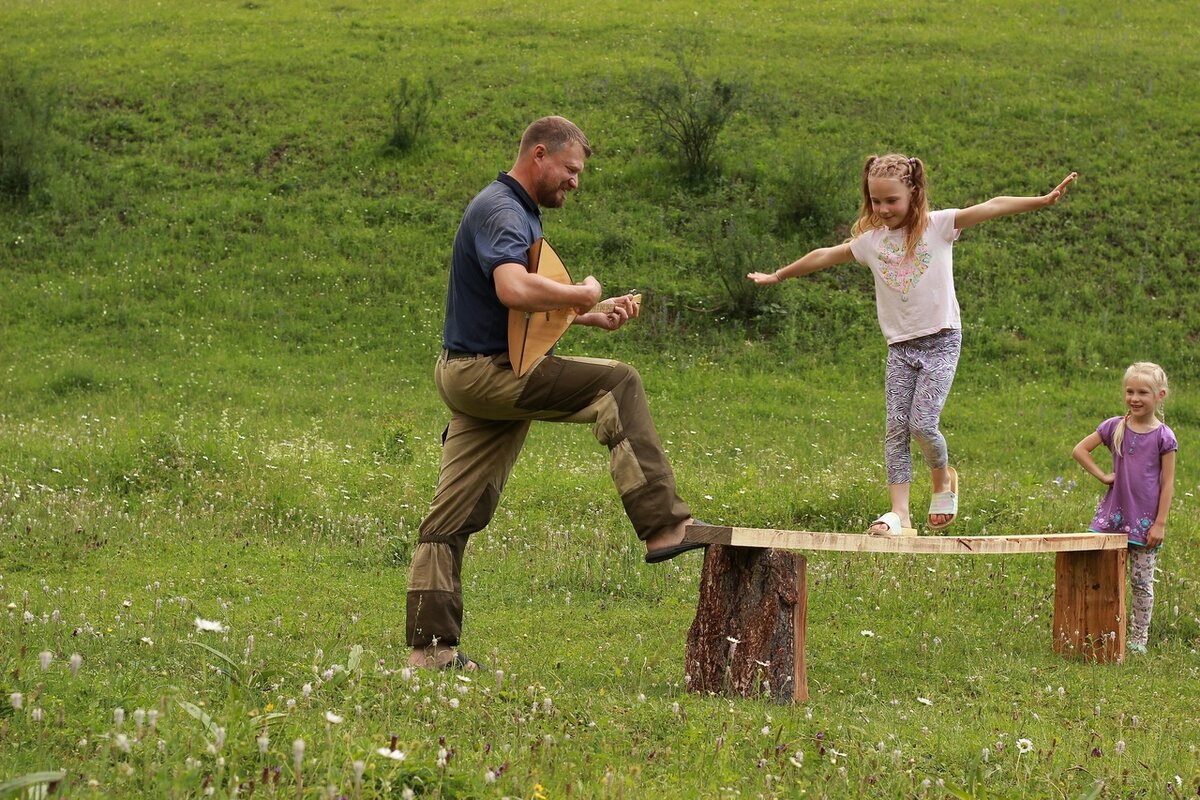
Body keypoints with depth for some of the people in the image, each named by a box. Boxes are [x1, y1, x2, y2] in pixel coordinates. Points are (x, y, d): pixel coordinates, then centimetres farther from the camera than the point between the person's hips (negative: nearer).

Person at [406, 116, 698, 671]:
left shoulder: (523, 212, 19)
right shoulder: (501, 211, -15)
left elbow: (531, 306, 28)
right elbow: (513, 289, -35)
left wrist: (596, 319, 13)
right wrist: (581, 295, -20)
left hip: (473, 377, 11)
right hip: (485, 370, -11)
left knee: (453, 518, 8)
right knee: (618, 384, -15)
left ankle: (429, 645, 9)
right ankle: (661, 524, -19)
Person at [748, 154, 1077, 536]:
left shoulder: (938, 226, -5)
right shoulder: (871, 240, 7)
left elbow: (992, 207, -15)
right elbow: (824, 256, 21)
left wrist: (1044, 200, -26)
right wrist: (778, 275, 32)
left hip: (940, 342, -4)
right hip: (900, 347, 4)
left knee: (923, 424, -15)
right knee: (896, 428, -6)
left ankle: (943, 478, 16)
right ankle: (899, 514, -9)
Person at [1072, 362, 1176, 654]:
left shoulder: (1164, 437, -6)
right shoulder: (1114, 427, 1)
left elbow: (1167, 484, -4)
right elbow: (1080, 449, 10)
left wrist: (1160, 524, -7)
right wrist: (1102, 476, -1)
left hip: (1145, 520, -2)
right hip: (1113, 514, 3)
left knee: (1142, 581, 5)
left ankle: (1138, 639, 15)